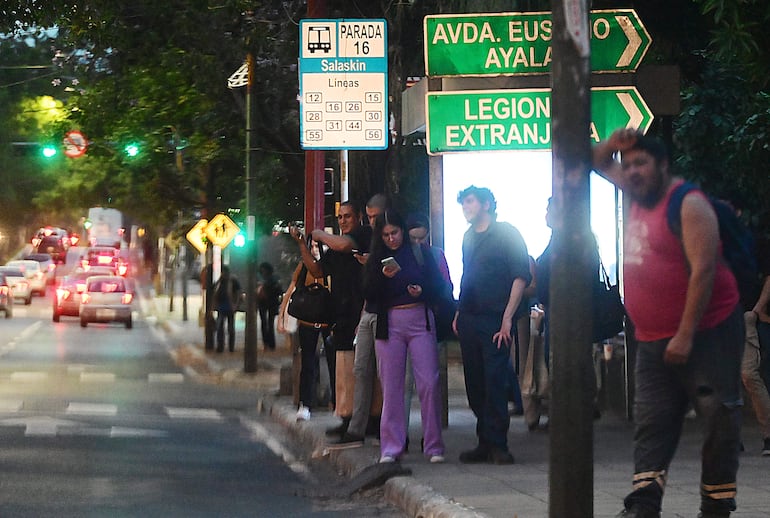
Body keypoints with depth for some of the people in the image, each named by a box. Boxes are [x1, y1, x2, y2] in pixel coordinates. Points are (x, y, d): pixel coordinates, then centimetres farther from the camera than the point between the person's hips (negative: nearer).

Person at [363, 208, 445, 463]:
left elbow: (437, 285, 6)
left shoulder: (421, 253, 6)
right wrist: (383, 276, -14)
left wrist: (423, 291, -14)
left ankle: (434, 446, 1)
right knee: (391, 386, 1)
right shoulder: (376, 259, 10)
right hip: (389, 324, 2)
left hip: (420, 320, -2)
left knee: (429, 382, -7)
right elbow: (369, 294, 2)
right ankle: (391, 448, 6)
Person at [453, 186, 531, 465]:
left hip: (495, 321, -7)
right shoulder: (469, 238, 18)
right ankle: (485, 443, 12)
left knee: (494, 382, -10)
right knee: (475, 384, 6)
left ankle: (497, 445, -8)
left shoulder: (506, 234, -2)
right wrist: (459, 313, 14)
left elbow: (522, 276, -8)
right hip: (469, 321, 7)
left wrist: (508, 317, -14)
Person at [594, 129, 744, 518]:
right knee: (650, 423, -1)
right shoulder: (639, 196, 12)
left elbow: (703, 270, -20)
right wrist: (614, 144, 3)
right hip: (653, 340, 9)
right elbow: (598, 163, 28)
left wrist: (685, 335, -23)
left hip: (705, 332, -8)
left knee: (719, 420, -5)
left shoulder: (688, 205, -12)